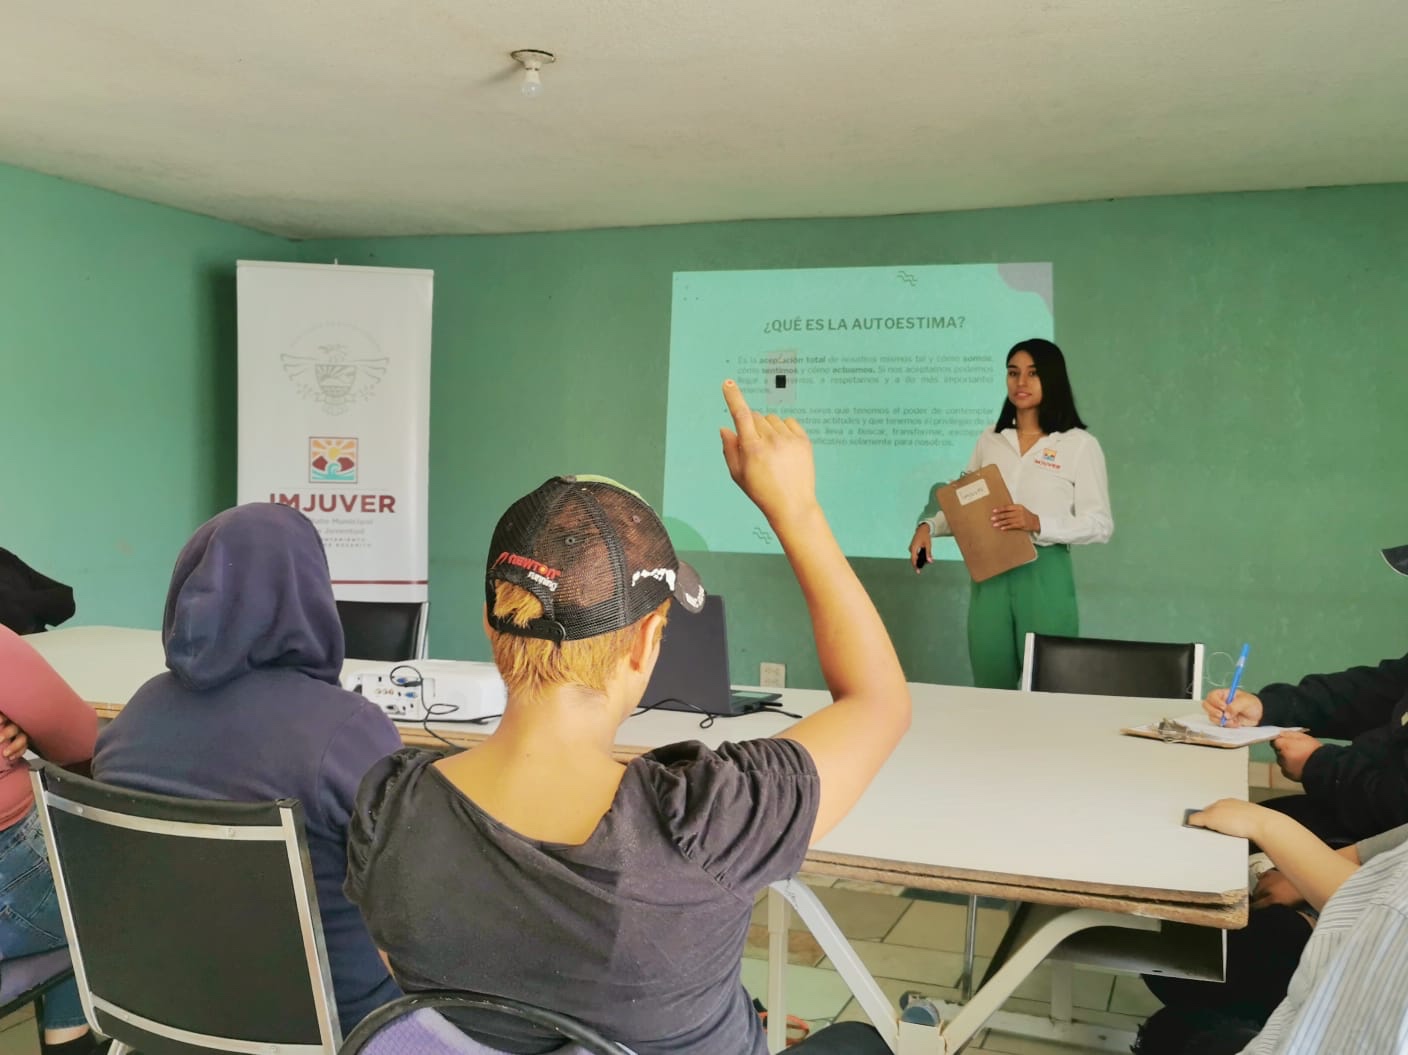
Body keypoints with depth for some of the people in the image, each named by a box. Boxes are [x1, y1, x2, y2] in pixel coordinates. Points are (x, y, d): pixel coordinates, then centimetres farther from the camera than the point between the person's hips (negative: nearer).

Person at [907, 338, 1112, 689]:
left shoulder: (1080, 445, -2)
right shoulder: (990, 440, 11)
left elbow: (1100, 524, -6)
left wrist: (1038, 524, -20)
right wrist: (929, 526, -5)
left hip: (1045, 577, -4)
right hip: (990, 576, 4)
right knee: (989, 691, 10)